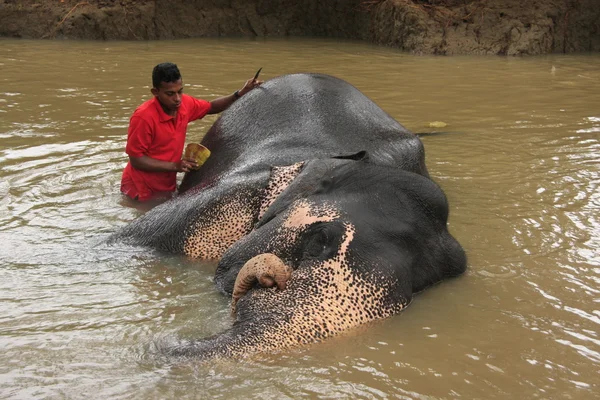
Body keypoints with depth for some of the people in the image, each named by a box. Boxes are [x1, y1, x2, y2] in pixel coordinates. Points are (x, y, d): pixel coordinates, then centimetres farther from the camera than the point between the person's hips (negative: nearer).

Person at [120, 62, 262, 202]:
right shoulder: (143, 117, -27)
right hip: (142, 190, -6)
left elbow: (211, 107, 13)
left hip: (167, 186, 7)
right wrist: (174, 166, -27)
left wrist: (240, 94, 0)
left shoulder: (185, 104, -8)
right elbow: (135, 159, -22)